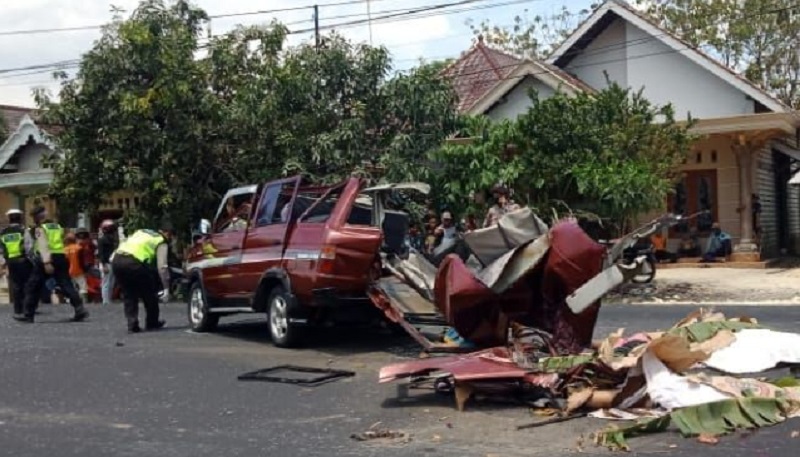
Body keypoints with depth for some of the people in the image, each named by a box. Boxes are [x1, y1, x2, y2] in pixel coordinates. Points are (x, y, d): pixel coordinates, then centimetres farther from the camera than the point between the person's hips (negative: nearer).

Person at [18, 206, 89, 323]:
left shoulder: (40, 228, -3)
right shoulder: (57, 226, 19)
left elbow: (43, 245, -17)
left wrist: (46, 262, -27)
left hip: (46, 259, -5)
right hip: (60, 258, 5)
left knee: (32, 286, 7)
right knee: (66, 285, 2)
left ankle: (29, 315, 8)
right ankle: (80, 309, -14)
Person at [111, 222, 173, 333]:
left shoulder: (141, 232, 31)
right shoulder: (162, 242, 11)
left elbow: (123, 244, 25)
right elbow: (162, 266, 0)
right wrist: (166, 288, 1)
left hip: (116, 260, 6)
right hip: (134, 262, -6)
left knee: (128, 295, 19)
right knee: (148, 293, 15)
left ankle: (132, 325, 13)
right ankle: (152, 323, 25)